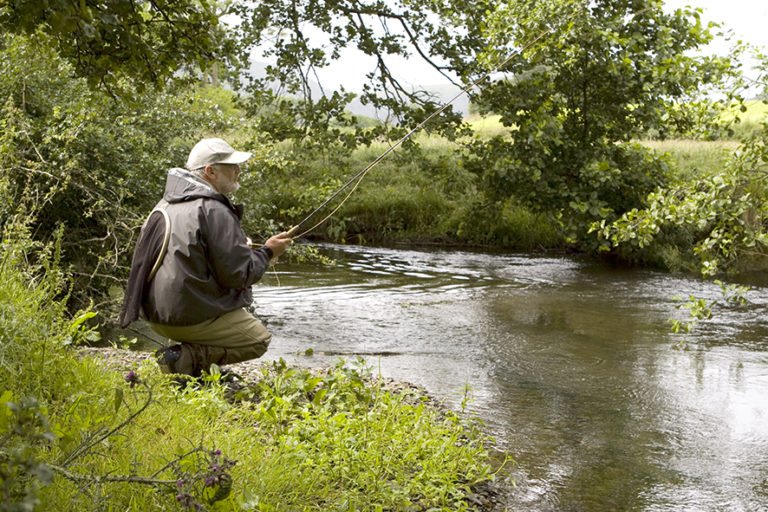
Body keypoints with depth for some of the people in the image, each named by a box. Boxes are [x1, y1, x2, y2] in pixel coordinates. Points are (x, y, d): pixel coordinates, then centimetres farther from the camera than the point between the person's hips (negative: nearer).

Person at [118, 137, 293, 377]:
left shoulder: (167, 203, 10)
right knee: (258, 339, 7)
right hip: (189, 316, -9)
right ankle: (187, 357, -10)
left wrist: (240, 247, 18)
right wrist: (267, 252, 0)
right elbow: (239, 274, -17)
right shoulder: (214, 211, -18)